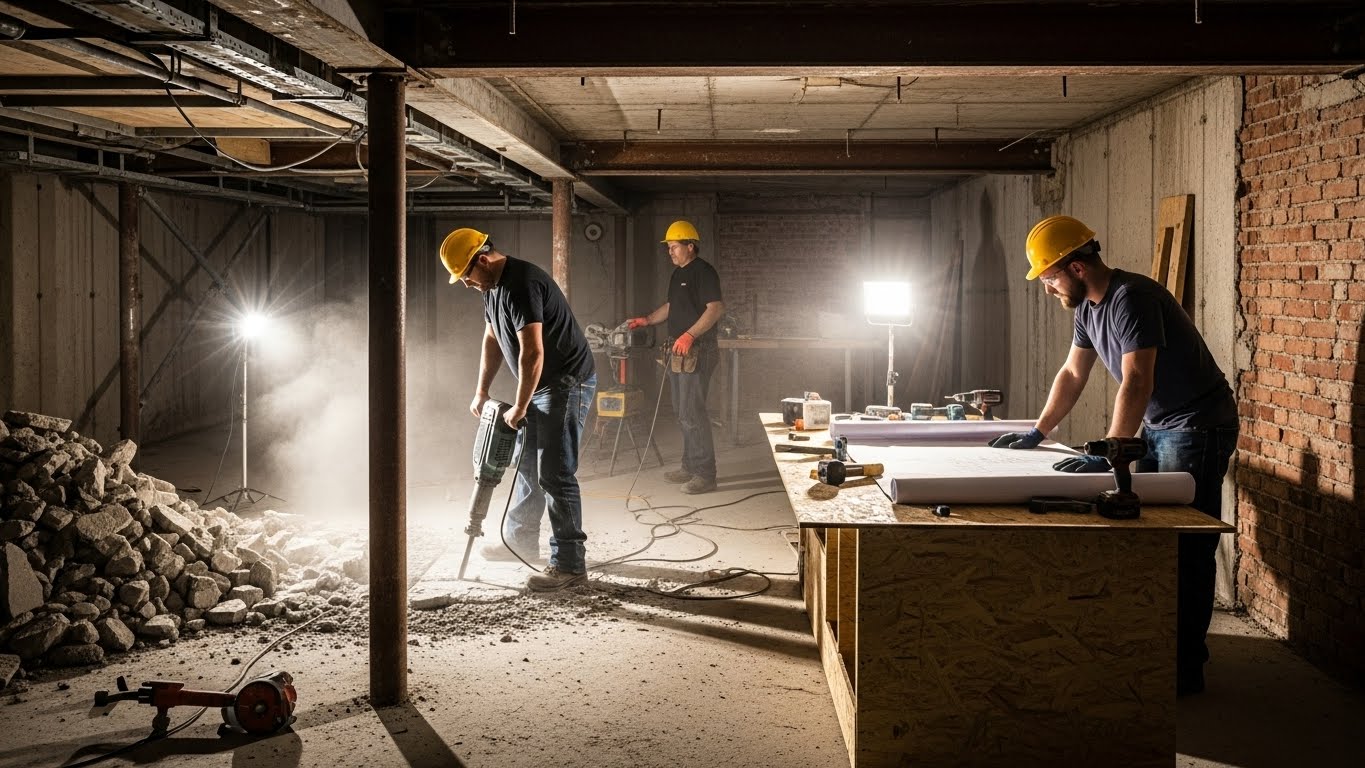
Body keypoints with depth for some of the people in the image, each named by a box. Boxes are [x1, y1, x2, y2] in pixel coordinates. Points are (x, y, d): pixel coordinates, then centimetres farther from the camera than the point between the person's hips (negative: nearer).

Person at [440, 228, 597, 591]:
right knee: (527, 465, 20)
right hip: (543, 384, 11)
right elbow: (492, 340, 20)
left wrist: (520, 408, -19)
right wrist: (482, 391, 16)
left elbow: (532, 353, -27)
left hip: (567, 382, -11)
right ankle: (521, 540, 35)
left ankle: (569, 563, -9)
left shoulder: (522, 284, -24)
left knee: (555, 474, -12)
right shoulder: (493, 287, 9)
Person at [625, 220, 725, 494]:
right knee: (681, 412, 13)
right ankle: (690, 467, 22)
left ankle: (705, 474, -7)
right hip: (678, 352, 10)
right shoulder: (677, 273, 18)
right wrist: (646, 320, 19)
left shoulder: (703, 272, -12)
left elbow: (716, 308, -21)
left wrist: (690, 335, -28)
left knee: (692, 413, -11)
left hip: (697, 351, -10)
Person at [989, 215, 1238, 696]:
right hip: (1157, 425, 10)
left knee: (1186, 548, -8)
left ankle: (1184, 669, -3)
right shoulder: (1088, 306, 5)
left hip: (1198, 426, -10)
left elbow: (1136, 384, -33)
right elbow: (1072, 374, 15)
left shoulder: (1132, 298, -25)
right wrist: (1038, 432, 12)